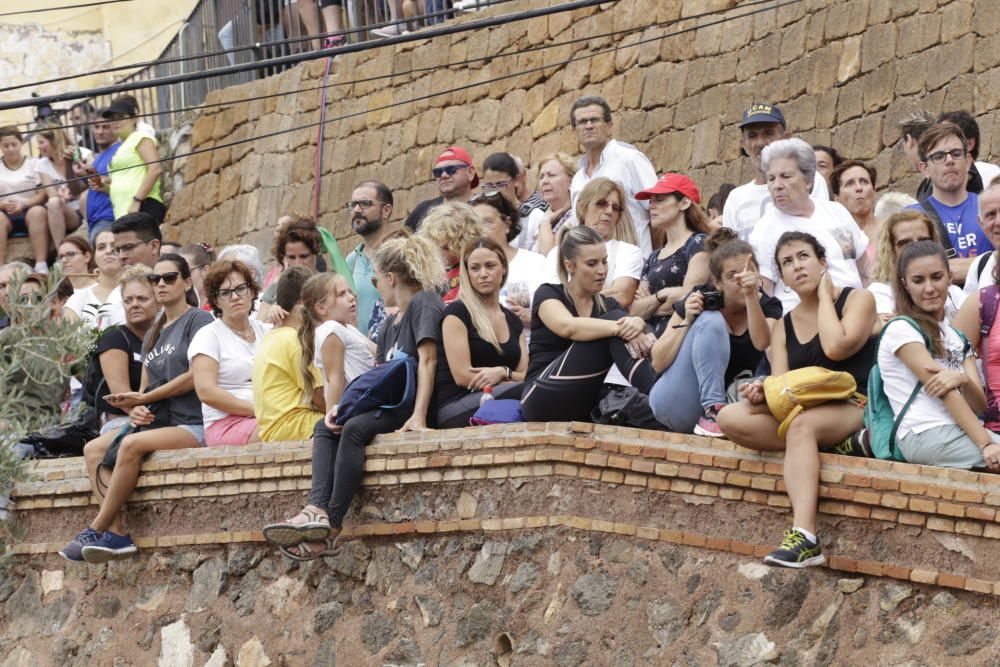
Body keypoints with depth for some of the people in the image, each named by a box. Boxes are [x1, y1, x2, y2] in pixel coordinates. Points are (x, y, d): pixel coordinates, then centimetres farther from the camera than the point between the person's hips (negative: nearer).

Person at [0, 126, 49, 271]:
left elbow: (44, 195, 0)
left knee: (38, 212, -36)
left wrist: (24, 204, -17)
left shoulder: (34, 164, 8)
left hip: (30, 210, -1)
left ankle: (41, 266, -46)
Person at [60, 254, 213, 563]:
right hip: (156, 422, 8)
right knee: (93, 449, -10)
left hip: (192, 424, -8)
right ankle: (117, 534, -22)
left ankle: (97, 530, -24)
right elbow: (144, 388, 18)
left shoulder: (198, 320, -1)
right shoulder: (153, 335, 23)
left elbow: (196, 376, -11)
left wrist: (142, 399, -9)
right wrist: (135, 410, -6)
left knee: (132, 444, -32)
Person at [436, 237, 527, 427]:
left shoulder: (513, 321, 21)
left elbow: (525, 375, 11)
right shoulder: (456, 313, 3)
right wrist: (510, 376, -6)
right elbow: (462, 376, -7)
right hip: (455, 408, -5)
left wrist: (502, 373, -10)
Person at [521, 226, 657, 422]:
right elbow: (568, 327, -24)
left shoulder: (608, 305, 14)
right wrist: (620, 328, -36)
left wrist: (638, 325, -27)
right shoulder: (548, 294, 0)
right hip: (543, 399, -5)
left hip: (585, 408, 5)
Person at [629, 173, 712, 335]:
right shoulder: (653, 258, 24)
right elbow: (636, 312, 13)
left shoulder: (700, 243, 1)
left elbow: (686, 301, -9)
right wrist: (660, 296, -8)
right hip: (652, 333, 7)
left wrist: (649, 303, 8)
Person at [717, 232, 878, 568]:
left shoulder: (858, 299, 2)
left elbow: (835, 347, -17)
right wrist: (762, 391, -19)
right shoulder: (784, 326, 18)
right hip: (803, 410, 6)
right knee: (730, 418, -17)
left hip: (856, 411, -6)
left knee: (801, 424, -39)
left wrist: (825, 295, -2)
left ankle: (805, 537, -51)